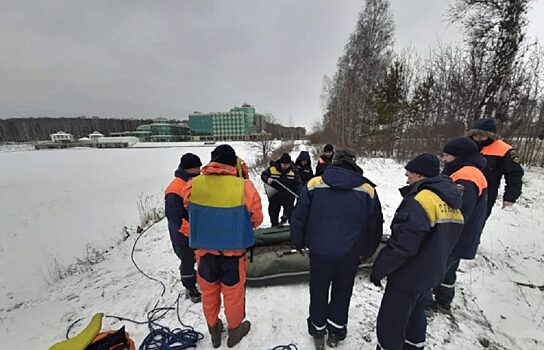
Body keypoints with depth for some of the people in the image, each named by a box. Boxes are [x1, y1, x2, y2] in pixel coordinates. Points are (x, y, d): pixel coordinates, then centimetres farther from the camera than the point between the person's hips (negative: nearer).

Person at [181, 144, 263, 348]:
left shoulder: (193, 185, -12)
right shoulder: (244, 186, -20)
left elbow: (190, 210, 5)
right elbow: (256, 218, -9)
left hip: (204, 248, 3)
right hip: (233, 250, -2)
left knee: (209, 291, 24)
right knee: (233, 292, 20)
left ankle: (214, 331, 45)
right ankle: (235, 331, 42)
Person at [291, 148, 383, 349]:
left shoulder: (314, 185, -10)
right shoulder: (367, 190, -5)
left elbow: (298, 217, -5)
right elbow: (375, 225, 4)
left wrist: (298, 243, 10)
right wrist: (367, 251, 19)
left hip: (320, 251, -1)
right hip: (350, 253, 1)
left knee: (318, 292, 21)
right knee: (342, 292, 24)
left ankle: (318, 331, 38)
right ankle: (336, 332, 40)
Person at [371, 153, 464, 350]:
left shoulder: (421, 200, -26)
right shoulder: (451, 203, 4)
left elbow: (402, 244, -29)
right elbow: (443, 240, 13)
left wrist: (379, 268, -18)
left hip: (409, 275, -9)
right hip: (430, 273, 9)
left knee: (391, 320, 7)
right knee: (414, 310, 29)